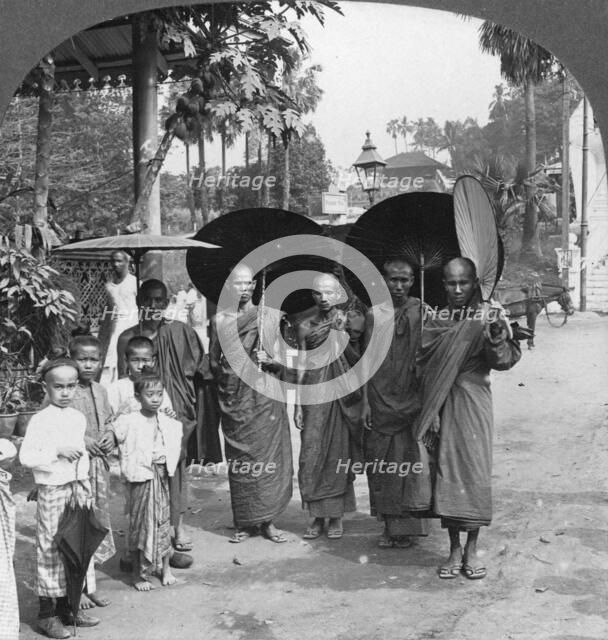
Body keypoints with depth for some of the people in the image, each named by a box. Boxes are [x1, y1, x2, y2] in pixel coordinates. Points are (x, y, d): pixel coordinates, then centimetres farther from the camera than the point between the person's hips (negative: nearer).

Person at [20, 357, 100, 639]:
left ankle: (68, 605, 25)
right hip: (52, 491, -6)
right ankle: (47, 613, 13)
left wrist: (85, 483, 13)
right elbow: (25, 456, -17)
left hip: (78, 489, 7)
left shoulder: (79, 418, 8)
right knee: (51, 549, 1)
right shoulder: (40, 420, -12)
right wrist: (58, 451, -22)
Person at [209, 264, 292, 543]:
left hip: (265, 397, -1)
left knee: (268, 456, -2)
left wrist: (268, 360, -15)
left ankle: (267, 520, 8)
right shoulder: (219, 320, 8)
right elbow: (213, 362, 14)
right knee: (239, 460, 2)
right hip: (234, 401, 1)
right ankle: (244, 523, 13)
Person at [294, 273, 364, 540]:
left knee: (338, 454, 2)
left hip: (341, 395, -1)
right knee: (311, 455, -2)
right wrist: (298, 404, 4)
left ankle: (336, 517, 12)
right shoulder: (305, 327, 6)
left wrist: (341, 333, -10)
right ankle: (318, 517, 10)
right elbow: (301, 366, 7)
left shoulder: (347, 322, 3)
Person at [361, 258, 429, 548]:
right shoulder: (375, 314, 4)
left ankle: (405, 526, 11)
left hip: (410, 401, -2)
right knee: (380, 463, 5)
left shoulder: (421, 313, -1)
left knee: (407, 464, -1)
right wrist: (365, 402, 2)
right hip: (380, 401, 2)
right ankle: (389, 525, 17)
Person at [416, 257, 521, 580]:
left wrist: (497, 340, -33)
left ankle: (472, 549, 13)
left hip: (475, 402, -2)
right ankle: (454, 549, 16)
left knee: (475, 471, -1)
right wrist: (430, 411, -3)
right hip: (443, 405, 2)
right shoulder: (434, 321, 5)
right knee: (446, 474, 4)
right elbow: (423, 366, 4)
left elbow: (503, 360, -13)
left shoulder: (488, 317, -2)